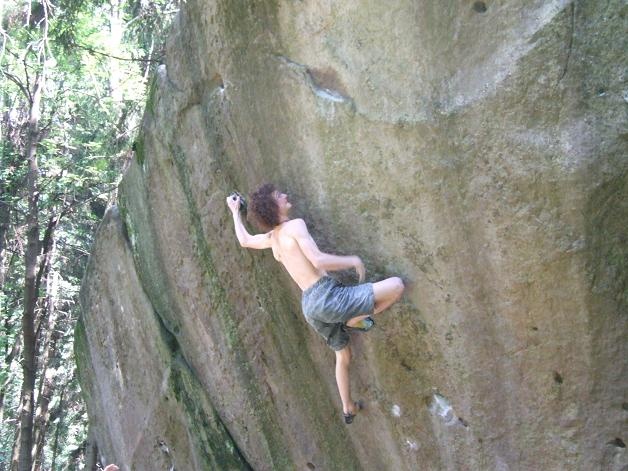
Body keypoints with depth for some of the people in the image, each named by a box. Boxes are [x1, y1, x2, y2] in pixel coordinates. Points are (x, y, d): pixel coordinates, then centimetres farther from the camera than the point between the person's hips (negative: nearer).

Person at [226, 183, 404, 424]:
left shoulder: (272, 238, 13)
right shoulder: (295, 225, -10)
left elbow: (244, 240, 33)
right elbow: (319, 260, -22)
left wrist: (235, 211, 46)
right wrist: (353, 260, -8)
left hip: (309, 305, 9)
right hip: (327, 296, -9)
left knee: (343, 356, 29)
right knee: (396, 285, -17)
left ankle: (348, 408, 39)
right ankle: (356, 320, -6)